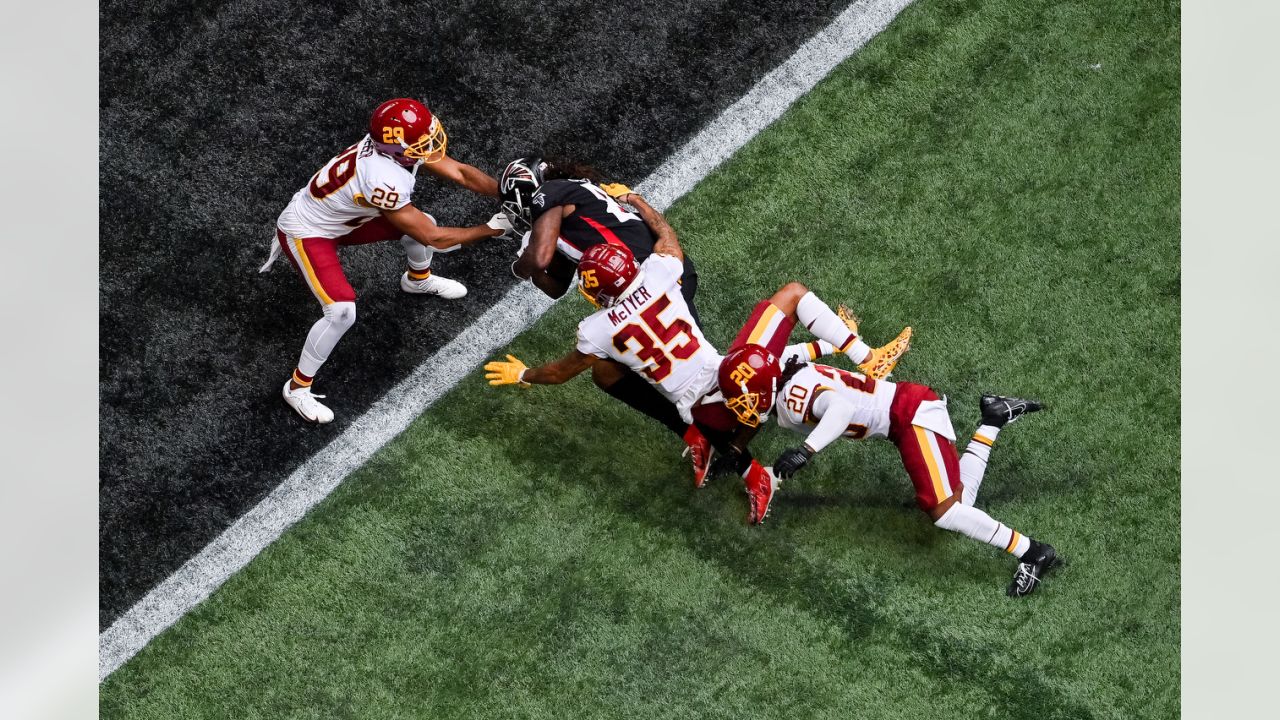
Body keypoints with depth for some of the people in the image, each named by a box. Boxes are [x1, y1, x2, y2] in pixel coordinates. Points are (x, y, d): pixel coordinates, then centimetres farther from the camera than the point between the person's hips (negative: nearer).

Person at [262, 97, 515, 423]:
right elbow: (433, 238, -31)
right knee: (342, 311, -22)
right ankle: (298, 386, -1)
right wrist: (492, 228, -25)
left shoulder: (398, 144, -18)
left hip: (340, 217, 9)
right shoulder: (383, 180, -40)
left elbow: (461, 173, -10)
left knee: (421, 223, 10)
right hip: (306, 233, -8)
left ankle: (418, 279, 45)